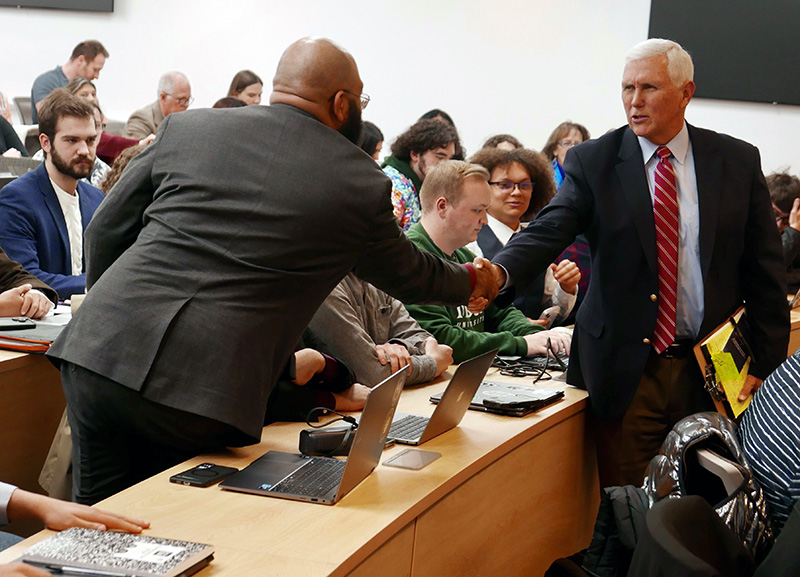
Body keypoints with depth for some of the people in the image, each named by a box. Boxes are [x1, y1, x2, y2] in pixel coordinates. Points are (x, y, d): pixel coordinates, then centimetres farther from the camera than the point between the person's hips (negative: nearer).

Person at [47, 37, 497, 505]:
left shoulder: (185, 127, 10)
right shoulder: (362, 185, 5)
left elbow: (106, 230, 17)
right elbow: (406, 275, 24)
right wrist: (471, 283, 45)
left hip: (100, 352, 3)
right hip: (204, 393, -3)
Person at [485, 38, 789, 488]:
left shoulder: (738, 161, 4)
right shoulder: (593, 162, 0)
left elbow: (765, 270, 6)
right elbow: (549, 231, -14)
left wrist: (767, 364, 2)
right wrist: (500, 272, -35)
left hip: (711, 369, 1)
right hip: (626, 370, -1)